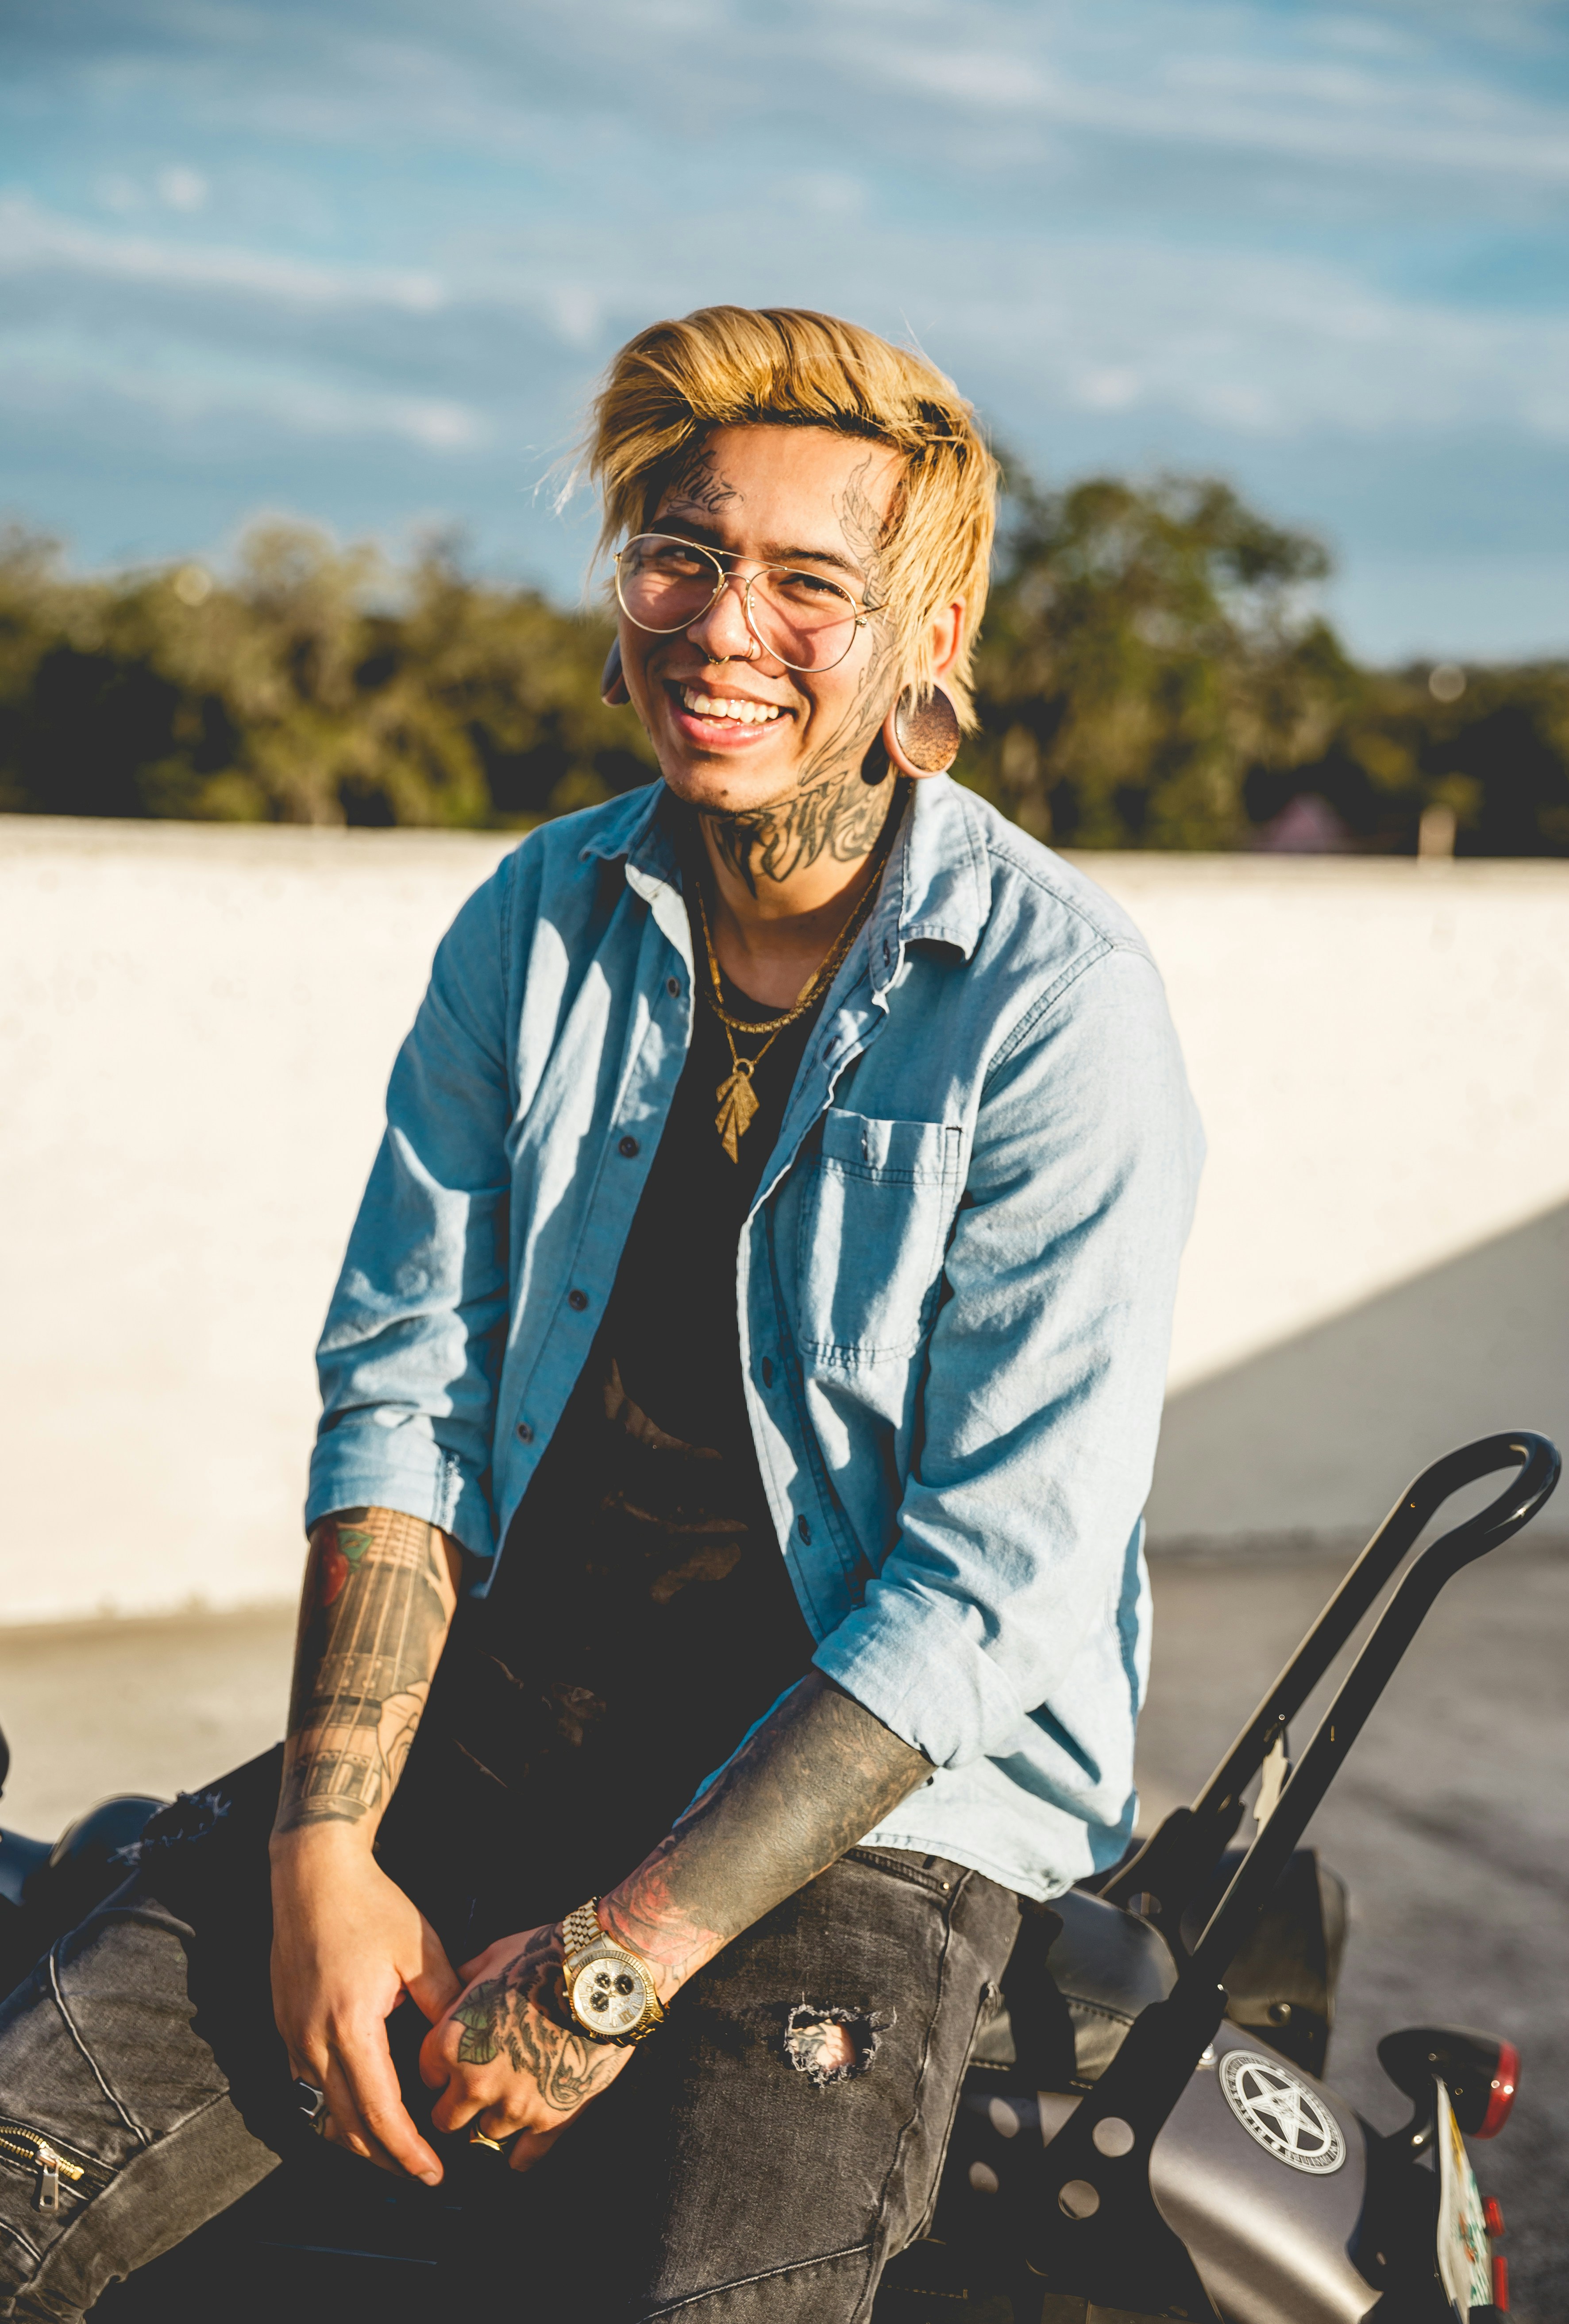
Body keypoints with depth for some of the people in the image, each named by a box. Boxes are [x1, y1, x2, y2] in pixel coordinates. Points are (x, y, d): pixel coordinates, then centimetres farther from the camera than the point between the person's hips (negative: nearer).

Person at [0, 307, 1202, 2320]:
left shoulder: (1058, 1000, -12)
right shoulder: (535, 927, 4)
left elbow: (998, 1579, -15)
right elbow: (401, 1392, 4)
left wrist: (622, 1956, -18)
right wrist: (327, 1845, -9)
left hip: (886, 1793, -4)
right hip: (498, 1718, 4)